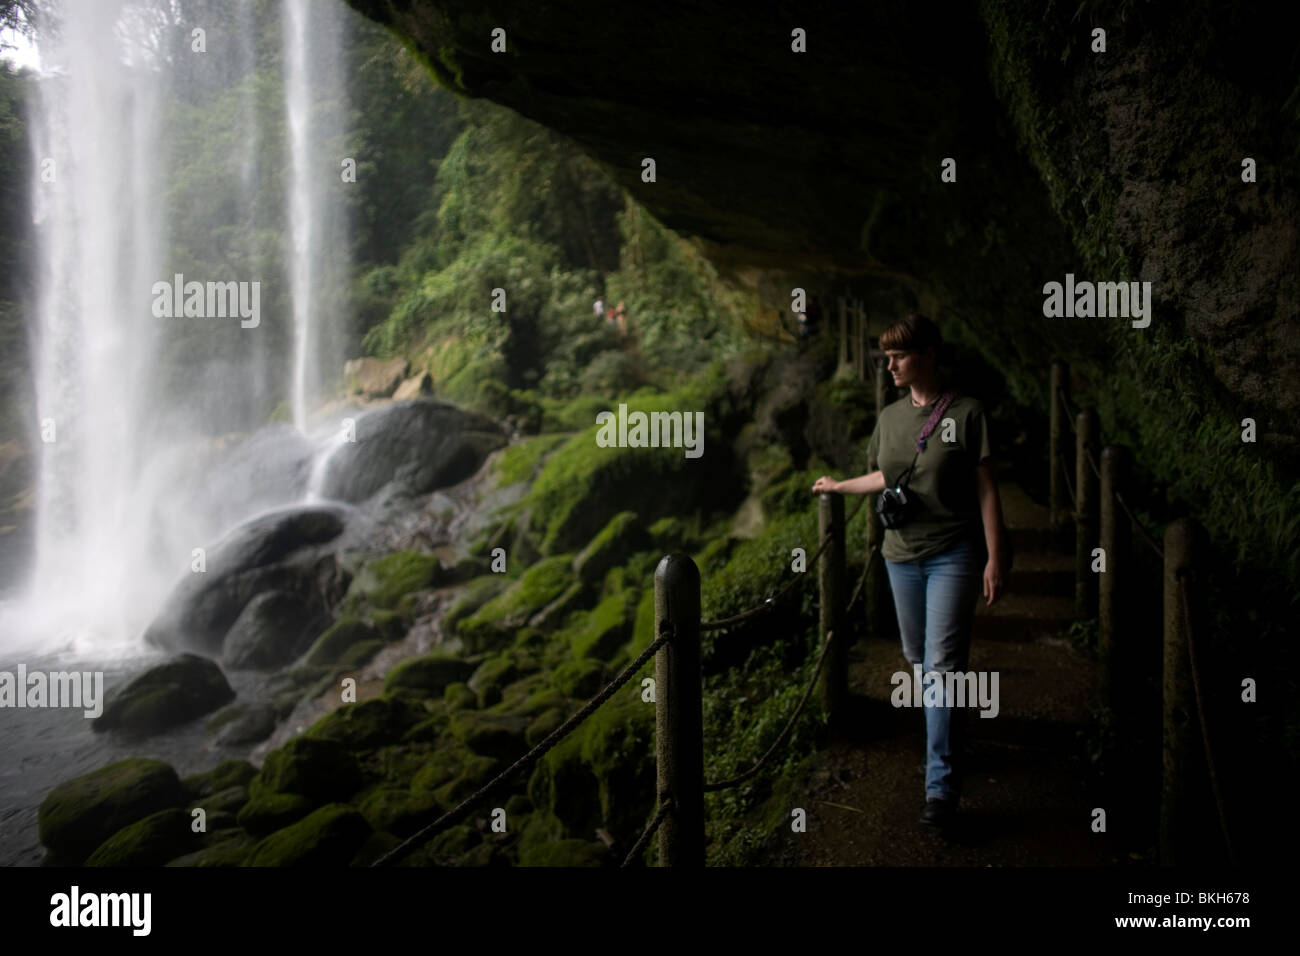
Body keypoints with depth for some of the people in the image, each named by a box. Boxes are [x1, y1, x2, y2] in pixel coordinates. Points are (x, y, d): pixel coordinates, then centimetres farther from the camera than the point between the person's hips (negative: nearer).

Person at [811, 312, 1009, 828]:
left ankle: (942, 787, -8)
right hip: (902, 554, 6)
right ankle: (946, 733, 38)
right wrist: (838, 485, 22)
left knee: (941, 666, -10)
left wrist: (995, 559, -11)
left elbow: (986, 490, -8)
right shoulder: (889, 417, 8)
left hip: (953, 554, -6)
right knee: (918, 659, 14)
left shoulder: (965, 413, -7)